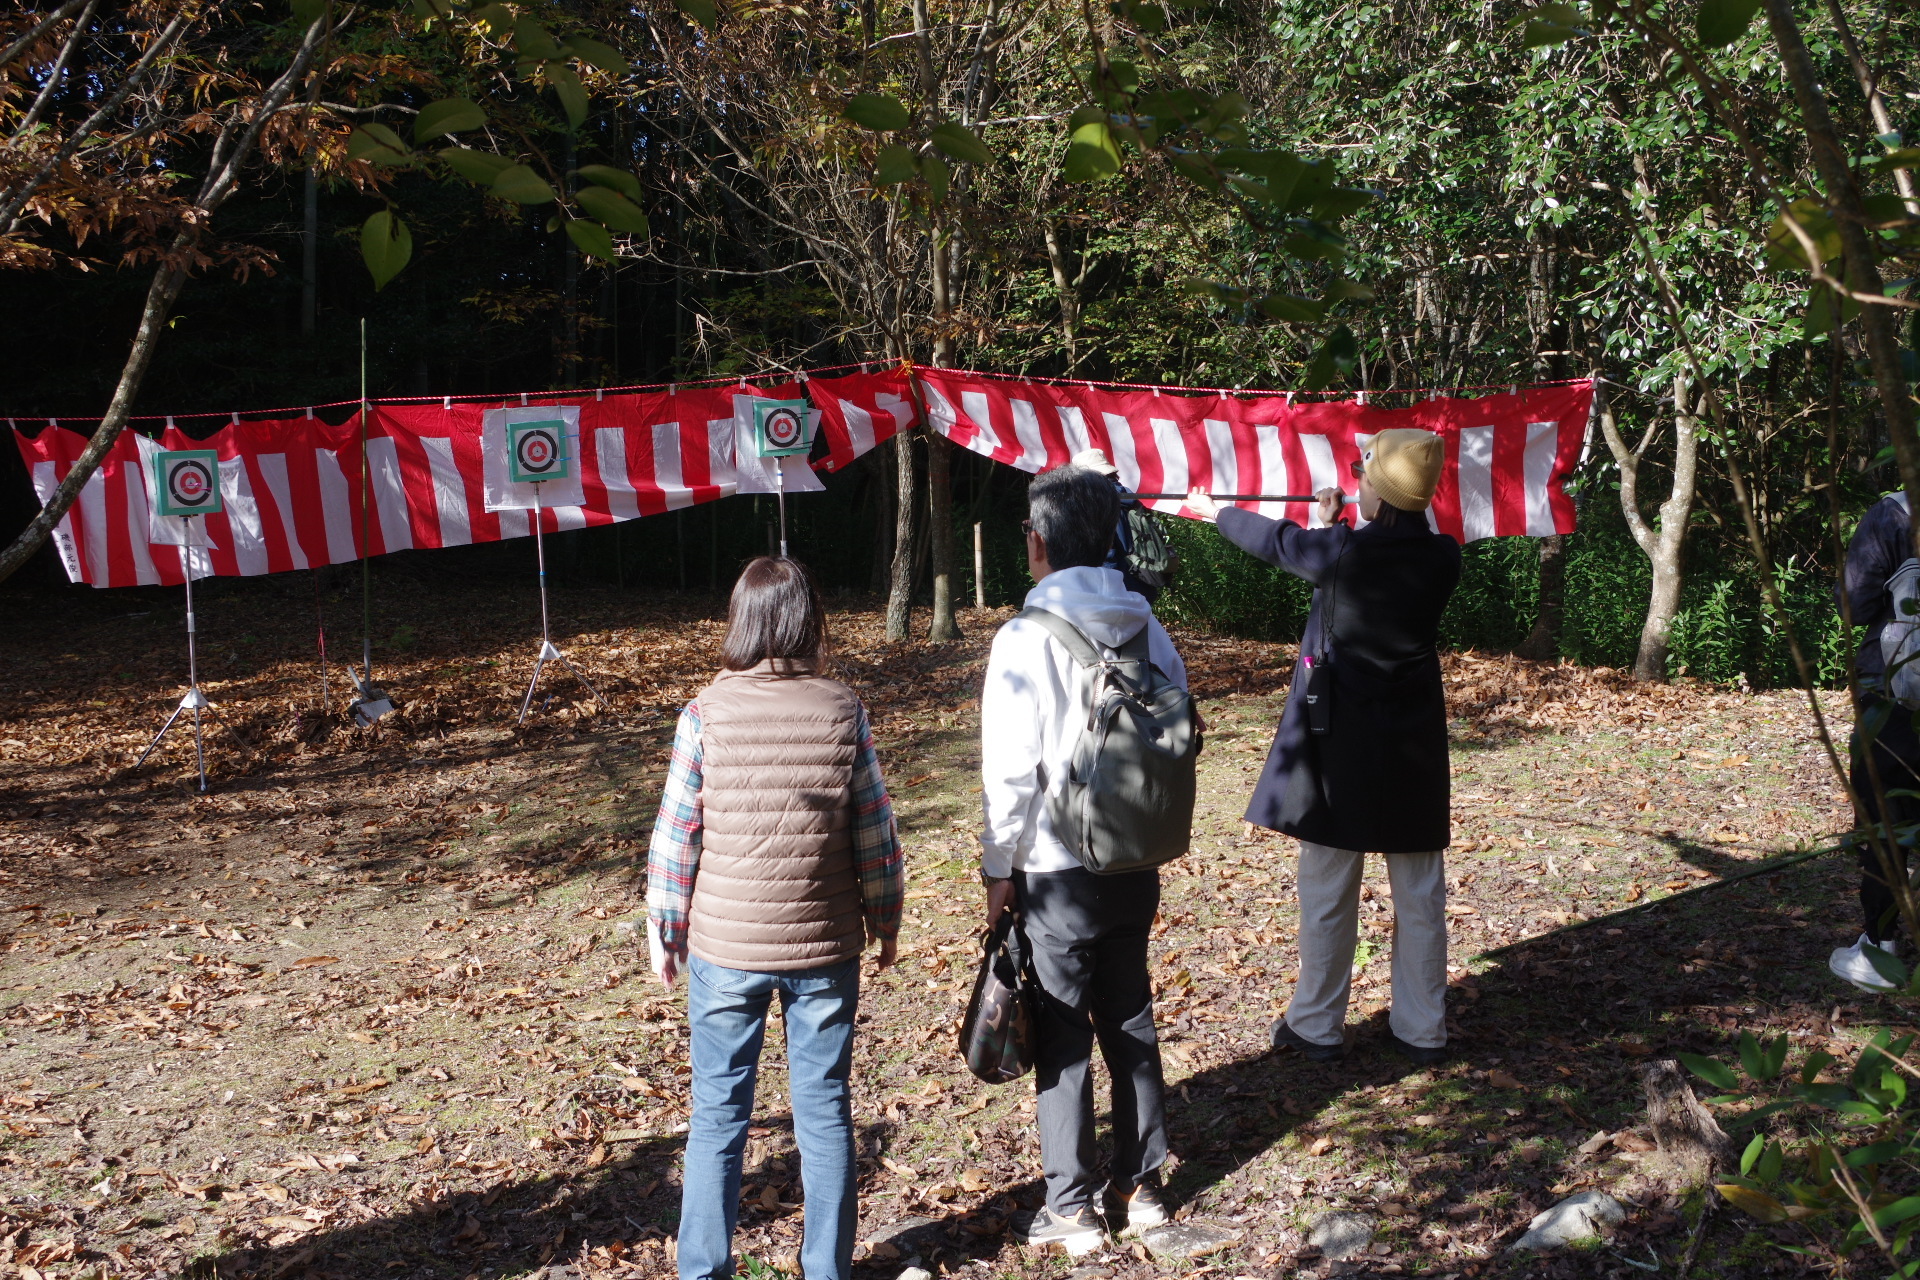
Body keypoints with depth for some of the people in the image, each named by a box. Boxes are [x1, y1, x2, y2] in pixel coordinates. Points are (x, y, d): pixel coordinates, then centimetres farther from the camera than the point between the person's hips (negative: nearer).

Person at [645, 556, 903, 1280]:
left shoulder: (706, 714, -9)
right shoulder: (843, 712, -7)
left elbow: (676, 833, -6)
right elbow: (876, 831, -2)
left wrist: (665, 930, 7)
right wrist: (884, 919, 12)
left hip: (724, 949, -1)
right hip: (826, 948, 1)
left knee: (718, 1117, 12)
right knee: (825, 1113, 13)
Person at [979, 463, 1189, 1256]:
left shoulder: (1026, 639, -16)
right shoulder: (1146, 626, 0)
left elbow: (1010, 769, -15)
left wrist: (998, 869, -4)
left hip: (1057, 873, -5)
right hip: (1135, 864, 5)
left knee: (1063, 1040, 6)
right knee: (1131, 1021, 17)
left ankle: (1073, 1208, 15)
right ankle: (1141, 1186, 28)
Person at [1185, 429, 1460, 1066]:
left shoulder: (1340, 551, -15)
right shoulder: (1443, 557, -6)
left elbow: (1275, 541, 3)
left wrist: (1214, 510, 21)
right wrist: (1340, 528, 25)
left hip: (1340, 742, -3)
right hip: (1414, 748, 4)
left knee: (1327, 888, 7)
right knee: (1419, 892, 10)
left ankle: (1318, 1025, 18)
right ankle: (1422, 1029, 19)